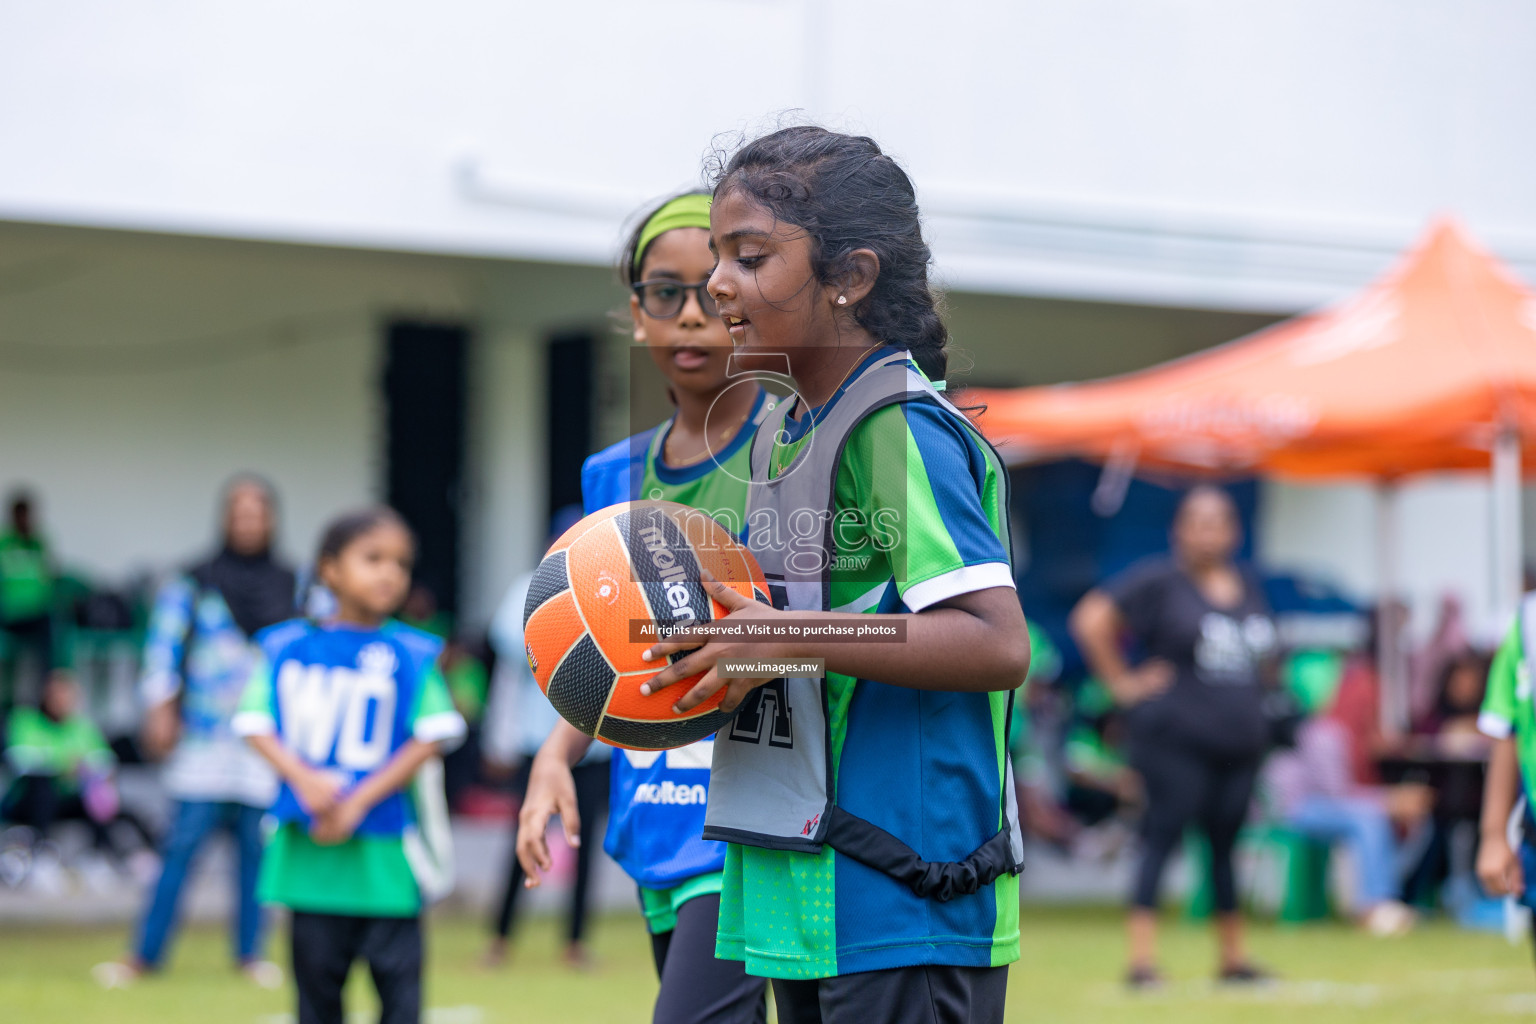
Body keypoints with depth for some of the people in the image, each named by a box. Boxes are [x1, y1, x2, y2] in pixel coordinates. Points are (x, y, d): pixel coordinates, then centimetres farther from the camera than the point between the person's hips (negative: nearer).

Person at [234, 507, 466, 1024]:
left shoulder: (413, 655, -1)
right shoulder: (286, 647, 5)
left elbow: (430, 738, -6)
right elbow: (256, 723, 2)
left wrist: (361, 800, -13)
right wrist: (303, 779, -15)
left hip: (384, 845, -1)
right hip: (307, 844, 1)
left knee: (397, 973, -2)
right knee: (317, 973, 9)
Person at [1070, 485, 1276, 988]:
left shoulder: (1248, 584, 13)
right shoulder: (1158, 580, -6)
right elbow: (1091, 620, -10)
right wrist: (1122, 682, -9)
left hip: (1240, 739, 6)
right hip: (1175, 739, -6)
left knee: (1225, 844, 11)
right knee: (1163, 836, -10)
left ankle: (1233, 957, 21)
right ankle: (1141, 959, -12)